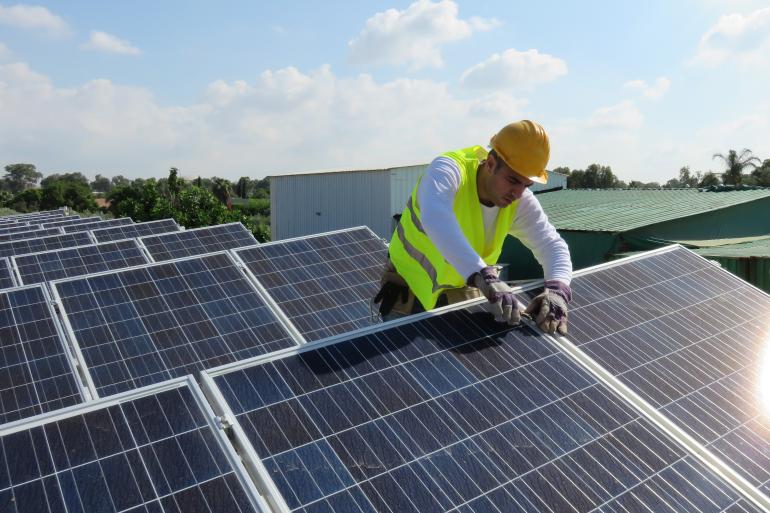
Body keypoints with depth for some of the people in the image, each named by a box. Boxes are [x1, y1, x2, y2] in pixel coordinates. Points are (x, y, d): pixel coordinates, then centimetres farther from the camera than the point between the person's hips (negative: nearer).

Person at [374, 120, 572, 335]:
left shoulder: (520, 202, -13)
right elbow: (435, 218, -50)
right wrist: (485, 277, -61)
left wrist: (557, 289, -36)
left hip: (463, 290, 4)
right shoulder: (447, 170, -30)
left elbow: (553, 244, -13)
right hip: (410, 288, -4)